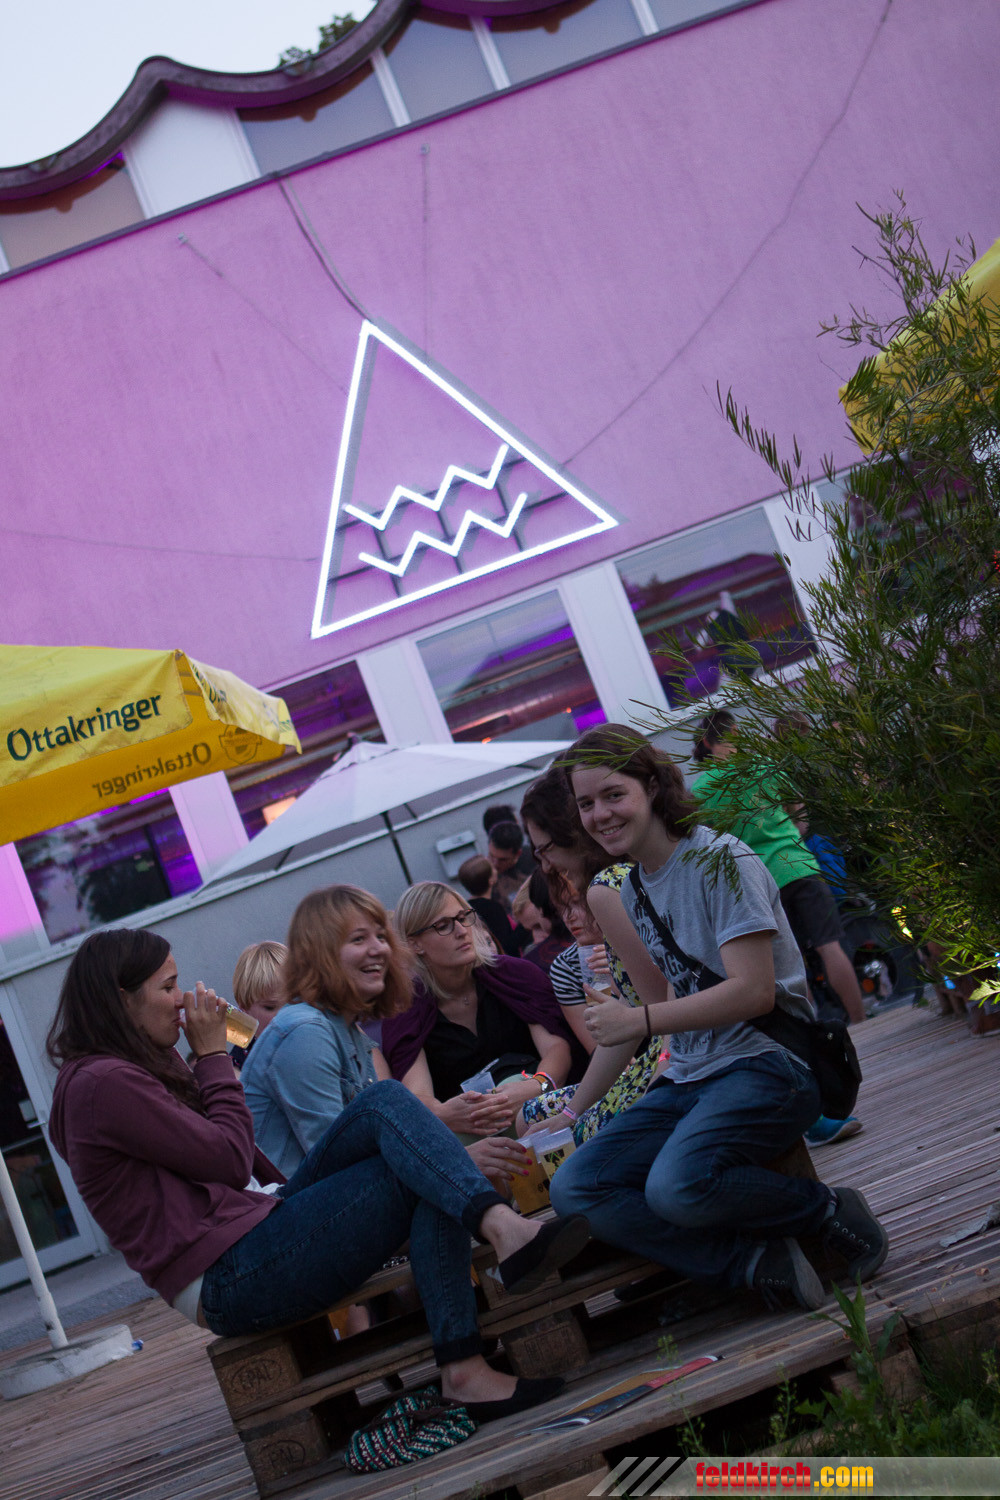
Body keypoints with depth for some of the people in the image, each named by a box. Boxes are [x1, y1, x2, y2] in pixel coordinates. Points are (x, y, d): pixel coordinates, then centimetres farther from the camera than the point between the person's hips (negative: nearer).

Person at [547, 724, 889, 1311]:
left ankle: (828, 1210, -9)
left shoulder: (719, 858, -9)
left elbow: (754, 991, -17)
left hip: (768, 1061, -8)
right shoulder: (633, 891, 15)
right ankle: (755, 1260, -17)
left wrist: (639, 1022, -14)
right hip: (689, 1079, 8)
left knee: (677, 1185, -35)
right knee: (573, 1188, -12)